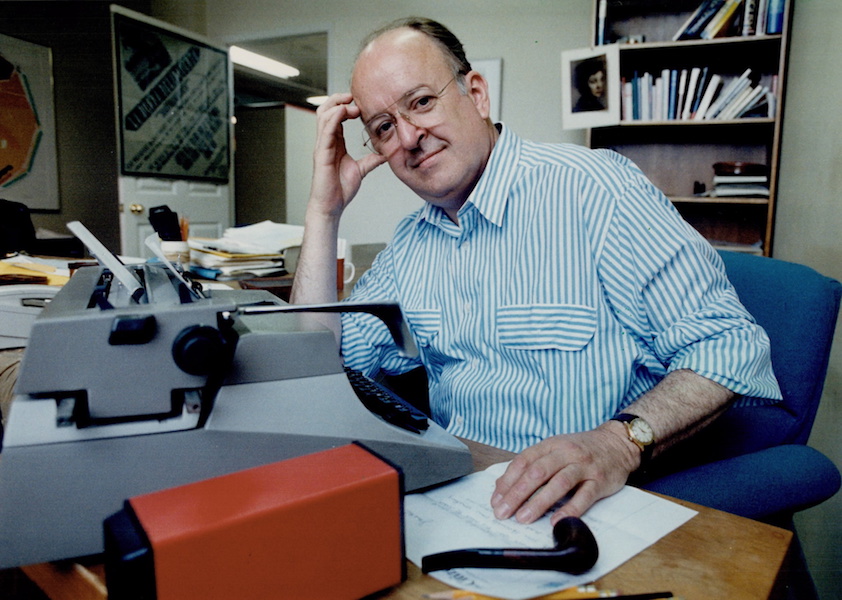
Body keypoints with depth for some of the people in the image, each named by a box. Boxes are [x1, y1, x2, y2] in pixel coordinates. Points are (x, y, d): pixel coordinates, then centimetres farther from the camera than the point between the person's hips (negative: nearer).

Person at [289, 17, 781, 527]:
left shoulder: (594, 188, -12)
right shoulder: (411, 243, 9)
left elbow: (729, 345, -13)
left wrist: (620, 442, -30)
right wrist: (325, 212, 1)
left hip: (587, 504, -5)